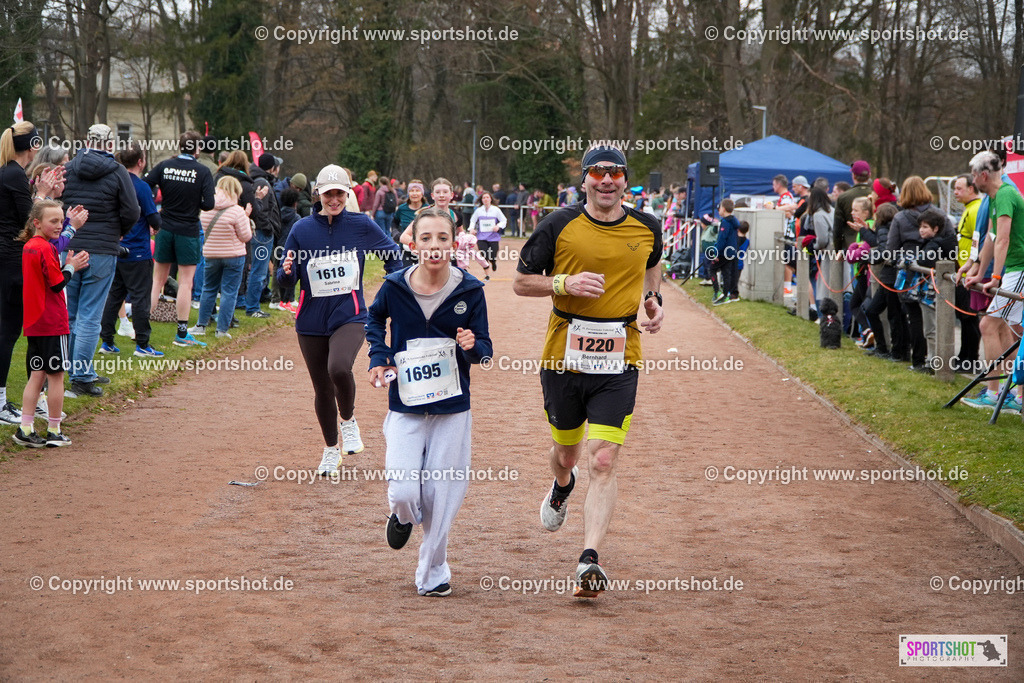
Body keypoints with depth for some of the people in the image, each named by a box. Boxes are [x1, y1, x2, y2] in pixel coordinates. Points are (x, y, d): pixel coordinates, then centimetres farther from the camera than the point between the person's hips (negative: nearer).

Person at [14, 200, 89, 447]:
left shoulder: (28, 247, 11)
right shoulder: (46, 248, -16)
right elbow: (57, 284, -16)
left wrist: (68, 265, 8)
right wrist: (71, 267, -1)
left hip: (33, 323, 8)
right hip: (53, 324, -8)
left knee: (36, 375, 11)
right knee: (56, 375, 2)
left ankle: (26, 429, 7)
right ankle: (54, 432, 8)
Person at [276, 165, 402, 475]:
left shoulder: (361, 225, -2)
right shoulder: (302, 229, 0)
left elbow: (391, 253, 13)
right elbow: (287, 281, 1)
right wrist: (287, 271, -21)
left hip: (350, 316, -2)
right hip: (311, 321, 2)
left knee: (339, 369, -29)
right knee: (322, 389, 10)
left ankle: (349, 421, 1)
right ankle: (331, 449, 32)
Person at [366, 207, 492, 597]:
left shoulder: (469, 290, -8)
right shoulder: (395, 287, -7)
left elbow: (484, 349, 0)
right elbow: (375, 318, 17)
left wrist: (471, 346, -22)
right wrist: (378, 357, 4)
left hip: (453, 410, 0)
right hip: (405, 407, 0)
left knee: (442, 495, 3)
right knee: (403, 493, -9)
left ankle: (432, 574, 22)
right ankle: (404, 516, 30)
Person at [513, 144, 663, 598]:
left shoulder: (646, 229, 3)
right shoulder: (558, 226, -5)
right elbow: (521, 282, 0)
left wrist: (654, 300, 6)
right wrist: (566, 282, -17)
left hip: (619, 362, 0)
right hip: (563, 357, 0)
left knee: (603, 462, -12)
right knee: (567, 452, 17)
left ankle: (590, 560, -16)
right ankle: (562, 488, 55)